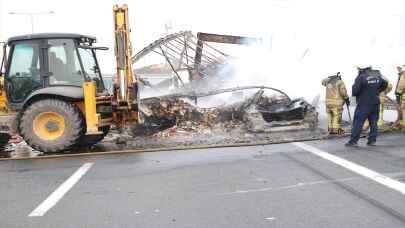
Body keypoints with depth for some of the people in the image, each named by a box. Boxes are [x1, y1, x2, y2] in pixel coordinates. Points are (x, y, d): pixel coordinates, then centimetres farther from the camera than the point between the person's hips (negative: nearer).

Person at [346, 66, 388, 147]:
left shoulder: (360, 77, -15)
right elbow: (385, 84, 20)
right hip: (375, 103, 6)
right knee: (373, 122, 12)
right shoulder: (377, 75, 6)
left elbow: (355, 91, -18)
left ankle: (353, 141, -3)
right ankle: (372, 140, 14)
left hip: (364, 104, -6)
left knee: (358, 122, -2)